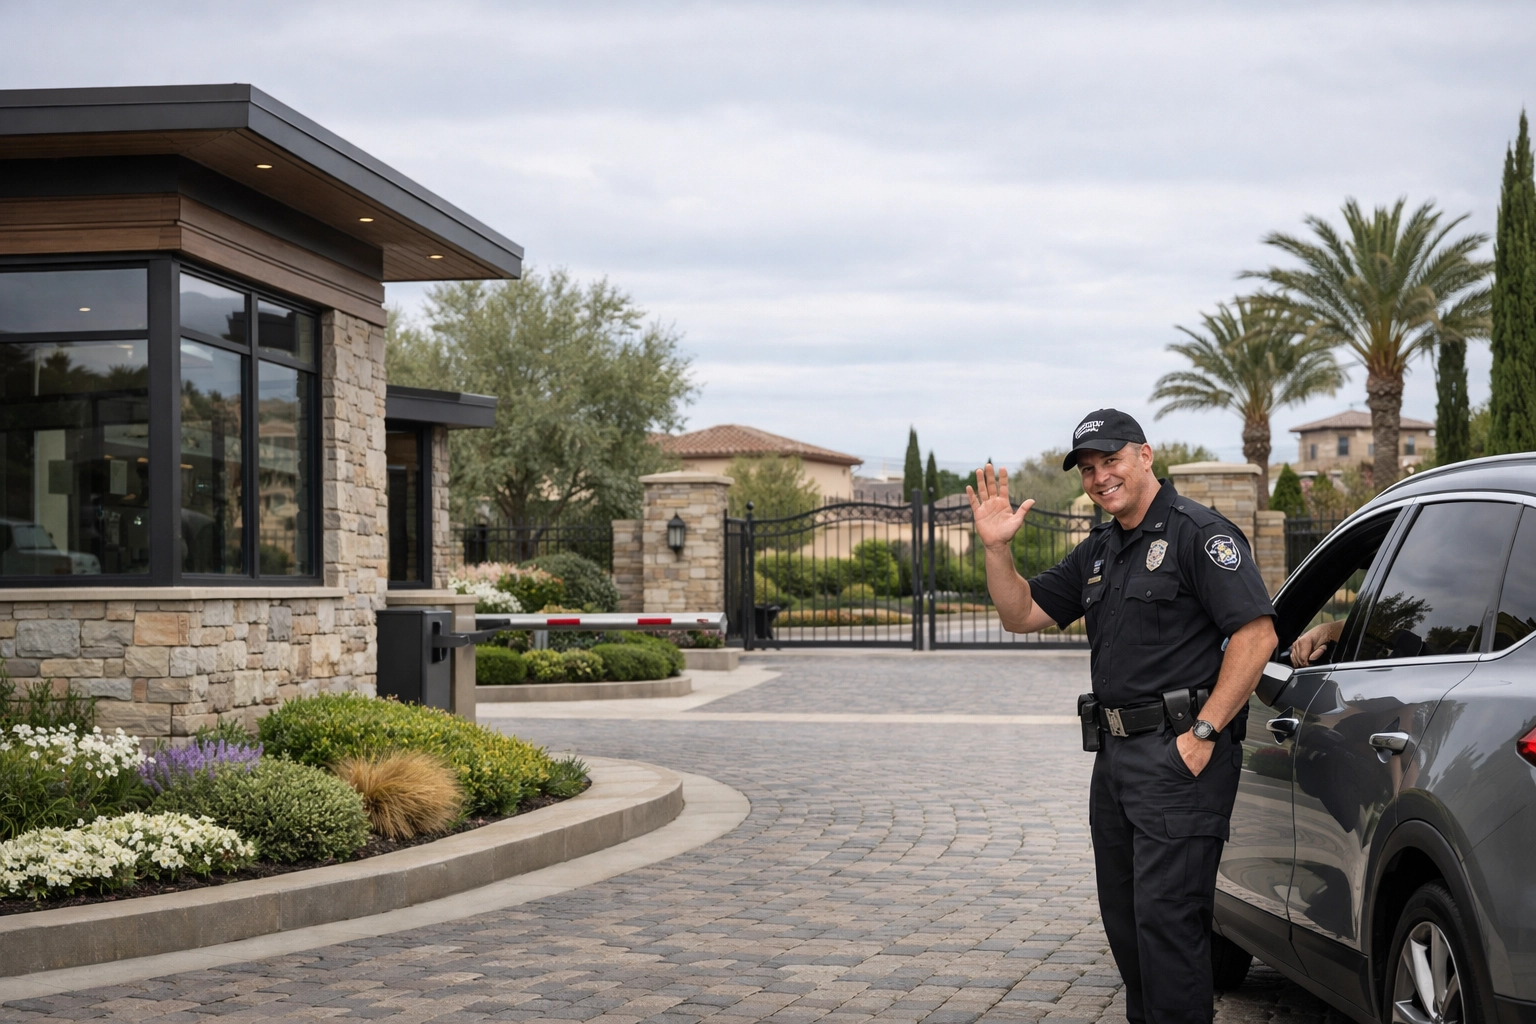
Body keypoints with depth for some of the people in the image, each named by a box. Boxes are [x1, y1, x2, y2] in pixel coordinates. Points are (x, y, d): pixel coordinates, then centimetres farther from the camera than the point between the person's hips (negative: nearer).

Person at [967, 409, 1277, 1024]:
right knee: (1123, 917, 15)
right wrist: (997, 548, 1)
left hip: (1177, 753, -9)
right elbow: (1022, 614, 19)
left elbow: (1257, 633, -17)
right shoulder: (1099, 552, 17)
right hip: (1114, 753, 9)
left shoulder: (1197, 533, -9)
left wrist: (1203, 732, -19)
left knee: (1166, 915, -11)